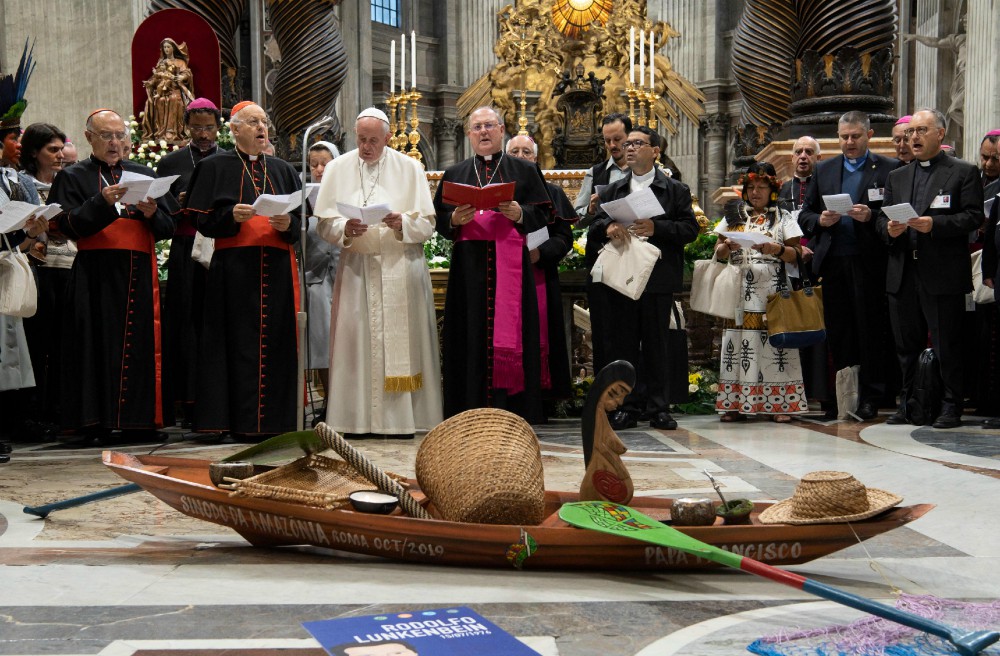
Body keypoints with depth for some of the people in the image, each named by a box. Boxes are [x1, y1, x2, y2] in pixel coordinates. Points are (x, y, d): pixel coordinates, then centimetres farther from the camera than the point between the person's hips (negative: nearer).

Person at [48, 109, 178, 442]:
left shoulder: (145, 175, 18)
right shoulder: (73, 178, 10)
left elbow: (168, 228, 12)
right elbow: (68, 225, -6)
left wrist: (152, 213, -9)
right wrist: (103, 202, -18)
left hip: (139, 275, 3)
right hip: (95, 274, -2)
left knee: (140, 345, -2)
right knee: (99, 347, -6)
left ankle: (136, 419, 3)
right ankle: (97, 421, -3)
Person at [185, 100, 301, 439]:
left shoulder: (283, 170, 19)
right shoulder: (215, 167, 8)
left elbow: (302, 219, 13)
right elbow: (201, 218, 1)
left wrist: (287, 223, -8)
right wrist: (232, 215, -16)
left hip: (277, 268, 3)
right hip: (234, 268, -3)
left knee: (276, 342, 0)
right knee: (240, 343, -6)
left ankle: (274, 419, 5)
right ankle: (241, 422, -3)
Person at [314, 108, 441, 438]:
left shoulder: (410, 168, 5)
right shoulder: (338, 169, 8)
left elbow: (427, 225, 1)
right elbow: (324, 224, 3)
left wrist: (402, 224, -18)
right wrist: (345, 229, -17)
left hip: (401, 268, -1)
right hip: (355, 267, 1)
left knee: (400, 339, -3)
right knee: (355, 338, -3)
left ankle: (400, 418, 3)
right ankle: (355, 418, 2)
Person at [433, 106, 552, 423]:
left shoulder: (523, 170, 12)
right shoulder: (454, 174, 17)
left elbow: (542, 212, 4)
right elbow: (439, 219, 11)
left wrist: (519, 214, -14)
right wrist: (455, 219, -10)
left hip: (510, 265, -1)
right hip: (468, 265, 1)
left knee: (509, 333, -5)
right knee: (472, 335, -2)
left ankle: (512, 408, -1)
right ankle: (471, 413, 1)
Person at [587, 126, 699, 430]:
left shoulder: (676, 190, 7)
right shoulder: (611, 191, 17)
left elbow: (690, 229, -2)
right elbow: (595, 225, 8)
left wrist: (655, 228, -16)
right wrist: (608, 227, -14)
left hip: (657, 277, -3)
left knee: (656, 344, 1)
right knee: (623, 343, 2)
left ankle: (659, 408, 8)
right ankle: (628, 407, 8)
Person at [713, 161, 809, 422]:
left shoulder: (782, 218, 10)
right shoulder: (734, 215, 16)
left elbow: (796, 255, 3)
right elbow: (718, 253, 14)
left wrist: (775, 248, -15)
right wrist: (727, 246, -7)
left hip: (772, 291, -2)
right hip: (740, 291, 2)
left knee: (774, 341, -7)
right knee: (740, 344, -3)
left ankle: (777, 404, -5)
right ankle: (736, 402, 0)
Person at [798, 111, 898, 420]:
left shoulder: (888, 169, 3)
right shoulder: (824, 169, 15)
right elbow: (805, 214, 14)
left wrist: (870, 216, -18)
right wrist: (820, 220, -6)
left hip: (868, 262, -4)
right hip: (832, 263, 4)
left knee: (870, 331, 0)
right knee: (837, 331, 7)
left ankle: (869, 398, 7)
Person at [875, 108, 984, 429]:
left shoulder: (964, 172, 3)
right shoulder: (896, 176, 19)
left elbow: (973, 217, -7)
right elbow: (881, 219, 16)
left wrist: (935, 224, -19)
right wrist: (889, 229, -7)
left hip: (943, 274, -5)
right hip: (903, 273, 5)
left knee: (947, 345, -1)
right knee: (907, 344, 9)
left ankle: (950, 407, 7)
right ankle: (907, 404, 18)